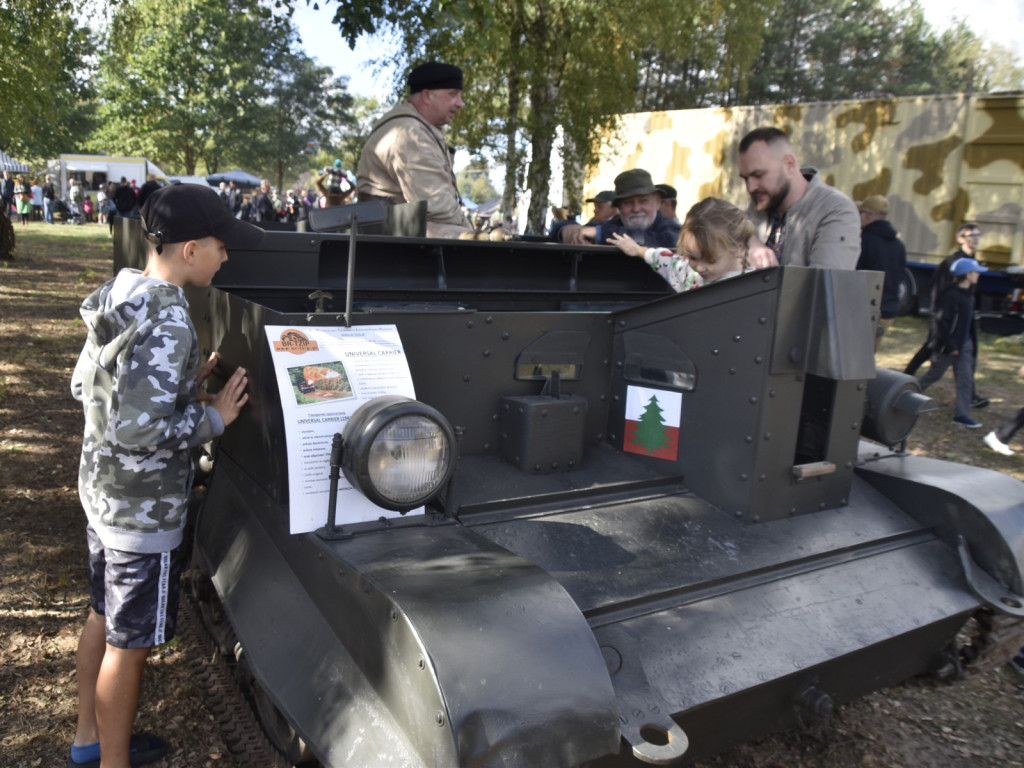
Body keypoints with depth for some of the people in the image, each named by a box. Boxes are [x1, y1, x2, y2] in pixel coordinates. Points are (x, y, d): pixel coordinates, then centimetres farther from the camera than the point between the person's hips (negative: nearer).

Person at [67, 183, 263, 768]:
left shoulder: (119, 297, 3)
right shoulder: (167, 320, -26)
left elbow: (86, 386, 12)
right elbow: (140, 428, -30)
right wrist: (214, 417, -17)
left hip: (103, 489, 10)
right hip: (145, 508, -10)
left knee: (104, 617, 24)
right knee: (130, 644, 7)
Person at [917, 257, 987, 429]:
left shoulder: (969, 295, 10)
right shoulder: (952, 295, -18)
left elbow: (969, 322, 17)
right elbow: (943, 321, -20)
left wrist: (972, 341, 14)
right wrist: (950, 346, -20)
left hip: (964, 345, 8)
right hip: (948, 346, -8)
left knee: (966, 379, 4)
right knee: (933, 374, 5)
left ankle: (962, 415, 6)